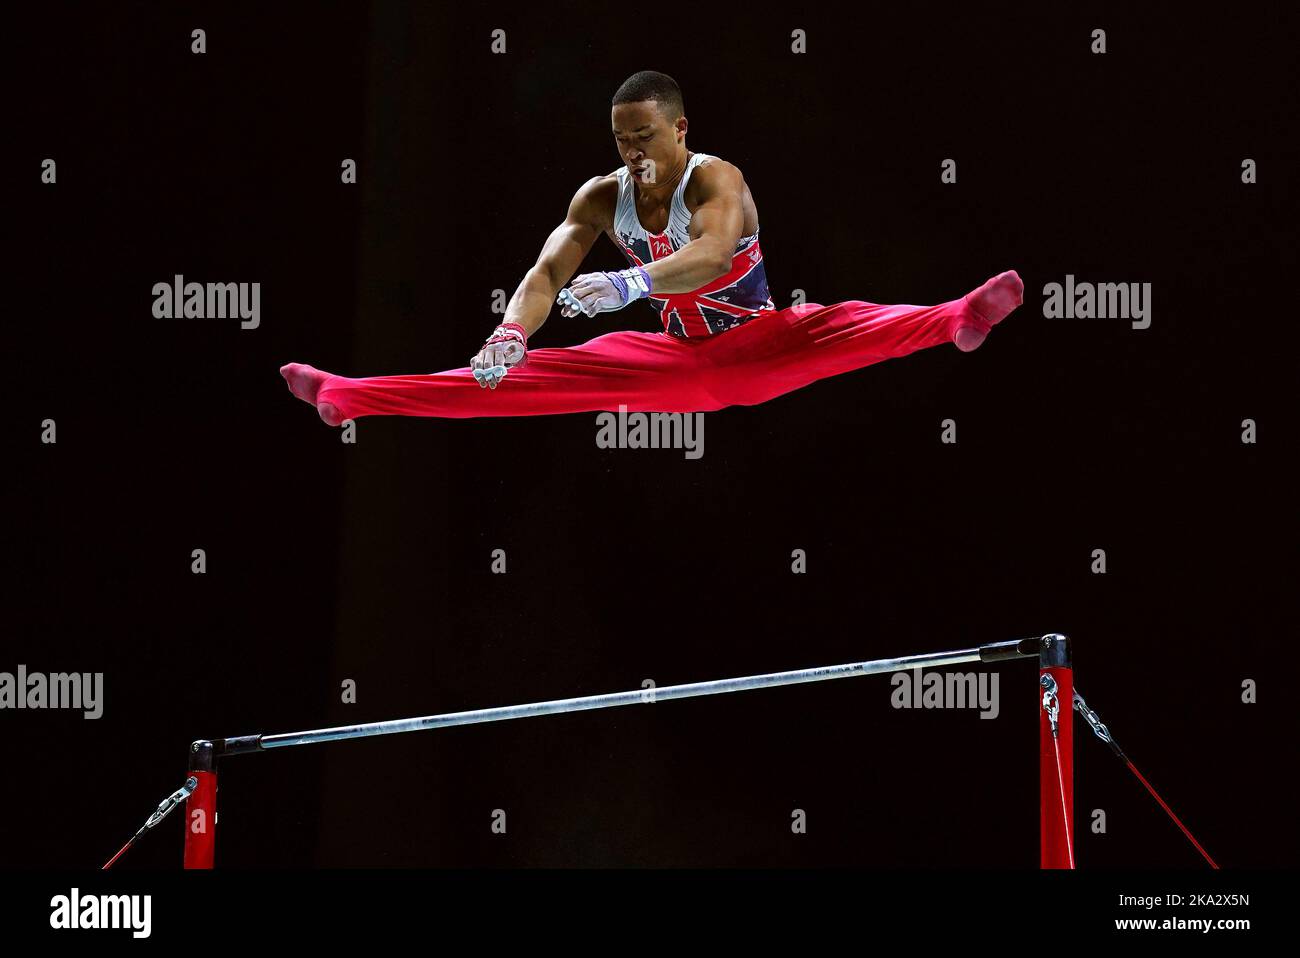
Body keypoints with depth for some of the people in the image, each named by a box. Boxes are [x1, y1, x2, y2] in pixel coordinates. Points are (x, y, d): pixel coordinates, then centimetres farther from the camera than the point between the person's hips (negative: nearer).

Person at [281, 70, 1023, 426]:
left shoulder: (716, 181, -23)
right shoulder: (602, 198, -6)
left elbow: (714, 254, -44)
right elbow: (549, 271, -14)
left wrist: (629, 284, -60)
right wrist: (513, 334, -35)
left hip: (757, 347, -4)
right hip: (677, 360, 4)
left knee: (841, 327, -35)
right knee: (536, 373, -3)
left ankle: (960, 319, -55)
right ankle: (348, 398, -5)